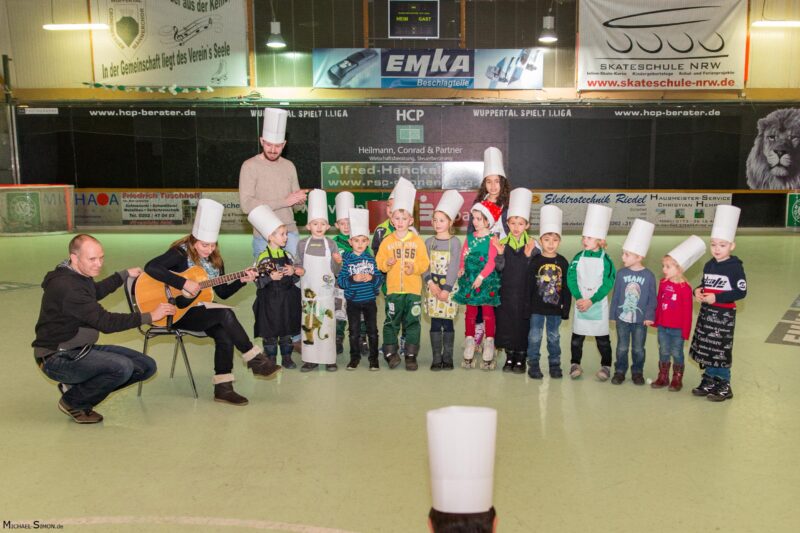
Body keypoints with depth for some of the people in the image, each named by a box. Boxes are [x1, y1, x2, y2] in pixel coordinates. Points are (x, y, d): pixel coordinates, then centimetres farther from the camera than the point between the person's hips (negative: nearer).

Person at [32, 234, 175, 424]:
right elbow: (106, 322, -29)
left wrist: (125, 274, 29)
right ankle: (72, 402, -4)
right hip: (57, 358, -9)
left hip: (81, 349, 10)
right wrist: (149, 316, -25)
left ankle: (75, 386, 12)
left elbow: (96, 291, 30)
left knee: (147, 366, 0)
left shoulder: (80, 275, 4)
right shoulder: (66, 287, -26)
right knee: (122, 367, -31)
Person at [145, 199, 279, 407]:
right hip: (178, 311, -6)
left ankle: (223, 388, -16)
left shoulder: (214, 260, 8)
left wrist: (241, 280, -6)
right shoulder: (180, 253, -12)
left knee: (224, 334, -23)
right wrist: (184, 283, -31)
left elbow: (223, 293, 11)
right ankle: (255, 359, -15)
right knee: (226, 314, -26)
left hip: (199, 310, 6)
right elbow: (151, 267, -30)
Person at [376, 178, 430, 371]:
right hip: (393, 289, 0)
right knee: (391, 322, 5)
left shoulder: (417, 241, 4)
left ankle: (411, 355, 12)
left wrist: (415, 267, -17)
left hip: (413, 289, 0)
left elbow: (424, 263, 1)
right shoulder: (387, 241, 5)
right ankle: (391, 352, 16)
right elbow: (379, 262, 4)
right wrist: (387, 263, -17)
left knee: (412, 322, 4)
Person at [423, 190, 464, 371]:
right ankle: (436, 358, 9)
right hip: (432, 286, 2)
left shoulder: (454, 242, -2)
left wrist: (446, 289, -14)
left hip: (449, 286, -2)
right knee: (435, 322, 3)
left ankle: (447, 357, 12)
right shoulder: (429, 242, 6)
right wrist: (431, 284, -12)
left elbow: (454, 267, -8)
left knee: (447, 322, 2)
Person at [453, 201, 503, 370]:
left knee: (488, 311, 1)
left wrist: (481, 276, -20)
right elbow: (463, 256, 10)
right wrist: (461, 268, -7)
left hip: (486, 279, -5)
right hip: (469, 279, 5)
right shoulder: (470, 238, 8)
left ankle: (489, 342, 7)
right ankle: (469, 340, 19)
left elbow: (492, 261, -15)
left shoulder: (492, 238, -8)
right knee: (470, 311, 11)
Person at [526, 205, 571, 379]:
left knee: (554, 337, 12)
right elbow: (528, 285, -3)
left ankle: (555, 364, 23)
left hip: (555, 307, 1)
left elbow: (566, 287, 3)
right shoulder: (535, 261, -5)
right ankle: (533, 365, 15)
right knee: (535, 337, 4)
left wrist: (566, 308, 2)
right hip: (537, 307, -1)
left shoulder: (563, 262, 0)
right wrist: (526, 306, -6)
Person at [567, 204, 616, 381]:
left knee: (602, 337, 5)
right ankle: (575, 364, 19)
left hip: (598, 304, -2)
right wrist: (578, 298, -17)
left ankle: (606, 365, 18)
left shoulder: (605, 260, -6)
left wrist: (591, 300, -16)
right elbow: (571, 278, -5)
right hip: (580, 302, 2)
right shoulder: (578, 258, 1)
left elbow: (608, 283, -10)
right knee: (577, 335, 7)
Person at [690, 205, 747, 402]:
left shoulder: (735, 267, -12)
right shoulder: (709, 265, 9)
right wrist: (698, 291, -2)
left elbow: (741, 292, -15)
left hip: (724, 314, -7)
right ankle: (709, 381, 26)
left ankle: (724, 386, 12)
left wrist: (717, 298, -21)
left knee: (721, 349, -1)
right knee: (705, 348, 12)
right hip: (706, 312, 7)